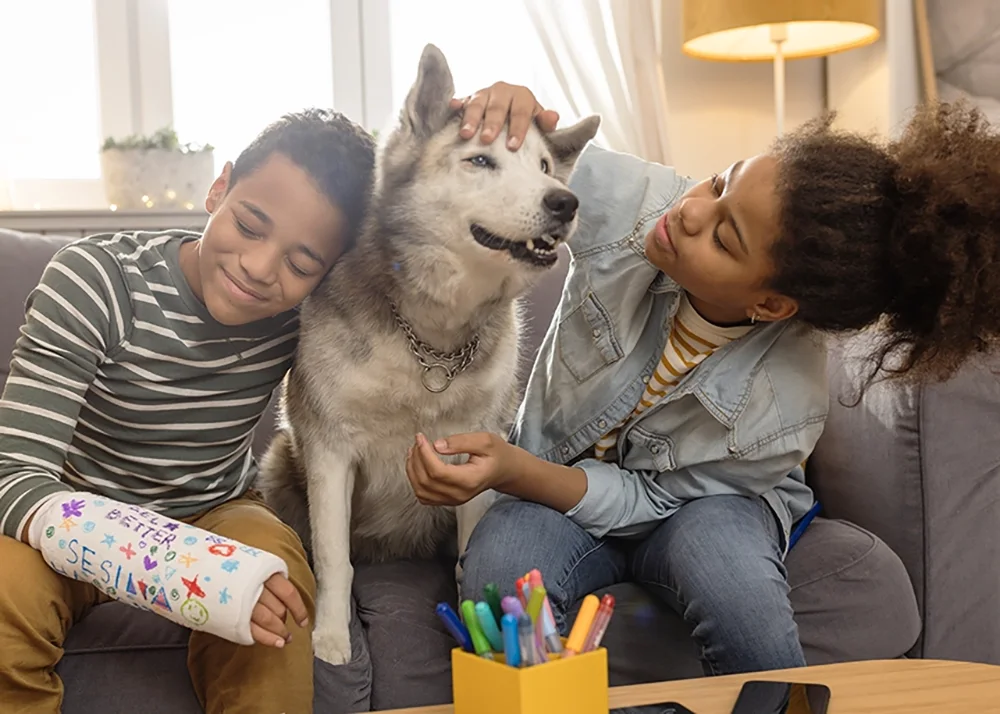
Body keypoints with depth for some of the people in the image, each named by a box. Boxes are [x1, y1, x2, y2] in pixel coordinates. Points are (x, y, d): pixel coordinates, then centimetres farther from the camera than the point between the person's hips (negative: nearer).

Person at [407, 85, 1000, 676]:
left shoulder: (783, 405, -32)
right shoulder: (633, 201, -28)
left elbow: (650, 501, -19)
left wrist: (515, 472, -34)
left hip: (697, 501, -2)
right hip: (555, 477, 2)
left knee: (721, 557, -38)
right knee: (499, 571, -32)